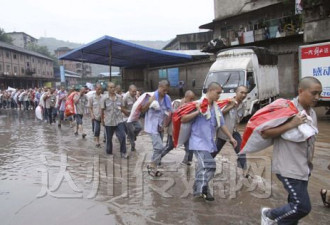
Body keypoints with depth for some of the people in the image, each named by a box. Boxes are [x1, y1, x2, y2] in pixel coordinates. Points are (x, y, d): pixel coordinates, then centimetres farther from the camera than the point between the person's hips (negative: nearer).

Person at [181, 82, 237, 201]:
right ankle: (203, 190, -11)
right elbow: (183, 119, -12)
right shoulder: (197, 104, -10)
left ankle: (198, 190, 26)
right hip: (198, 141, -7)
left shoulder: (216, 108, 12)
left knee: (203, 167, 14)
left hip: (209, 142, 8)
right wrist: (197, 112, -22)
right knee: (208, 165, -19)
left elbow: (222, 124, 20)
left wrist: (230, 137, 19)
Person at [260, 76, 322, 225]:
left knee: (295, 204, 14)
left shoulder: (312, 113, 9)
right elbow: (264, 133, -20)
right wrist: (291, 124, -27)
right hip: (289, 168, -8)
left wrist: (309, 162, 18)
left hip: (303, 168, 8)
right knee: (303, 206, -7)